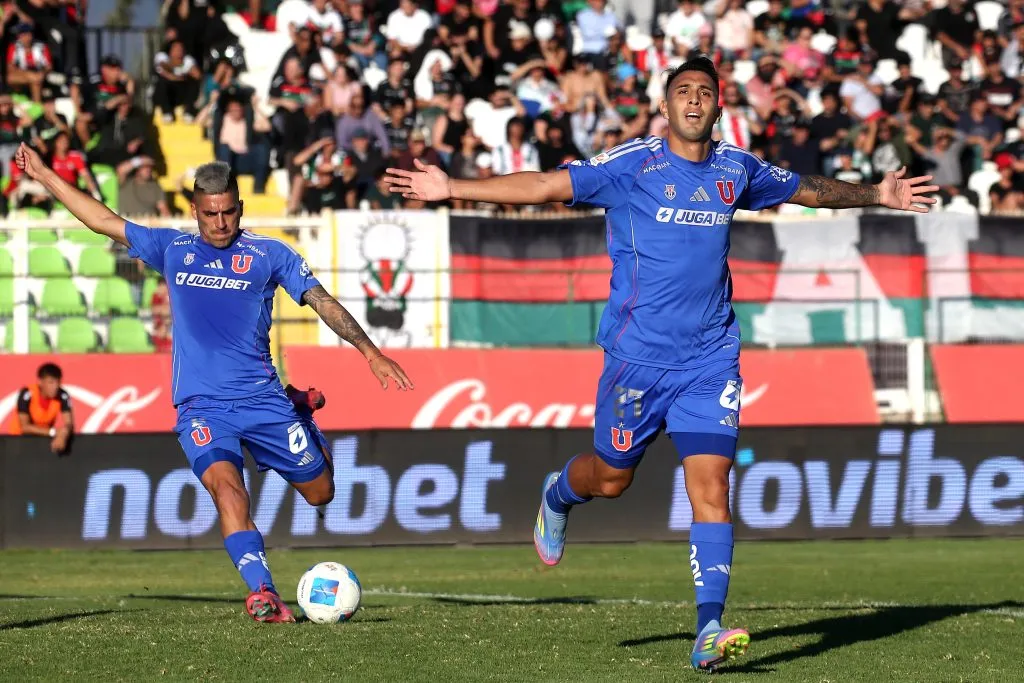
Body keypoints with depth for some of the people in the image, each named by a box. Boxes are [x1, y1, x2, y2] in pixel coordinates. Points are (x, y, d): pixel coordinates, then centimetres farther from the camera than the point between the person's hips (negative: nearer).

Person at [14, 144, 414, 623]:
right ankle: (263, 594, -34)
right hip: (201, 406, 0)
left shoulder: (269, 254, 4)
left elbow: (323, 302, 3)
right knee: (225, 487, -27)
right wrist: (43, 175, 21)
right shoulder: (171, 249, 10)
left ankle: (302, 410, 40)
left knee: (321, 493, 8)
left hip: (261, 399, 0)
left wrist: (370, 352, -6)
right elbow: (105, 221, 18)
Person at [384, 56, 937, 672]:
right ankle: (558, 496, 48)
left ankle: (710, 630, -14)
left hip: (711, 360, 2)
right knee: (611, 477, 10)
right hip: (638, 355, -2)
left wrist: (877, 196, 23)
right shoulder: (633, 164, -7)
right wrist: (451, 189, -18)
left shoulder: (738, 169, 7)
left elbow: (809, 189, 26)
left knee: (711, 486, -11)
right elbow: (545, 186, -12)